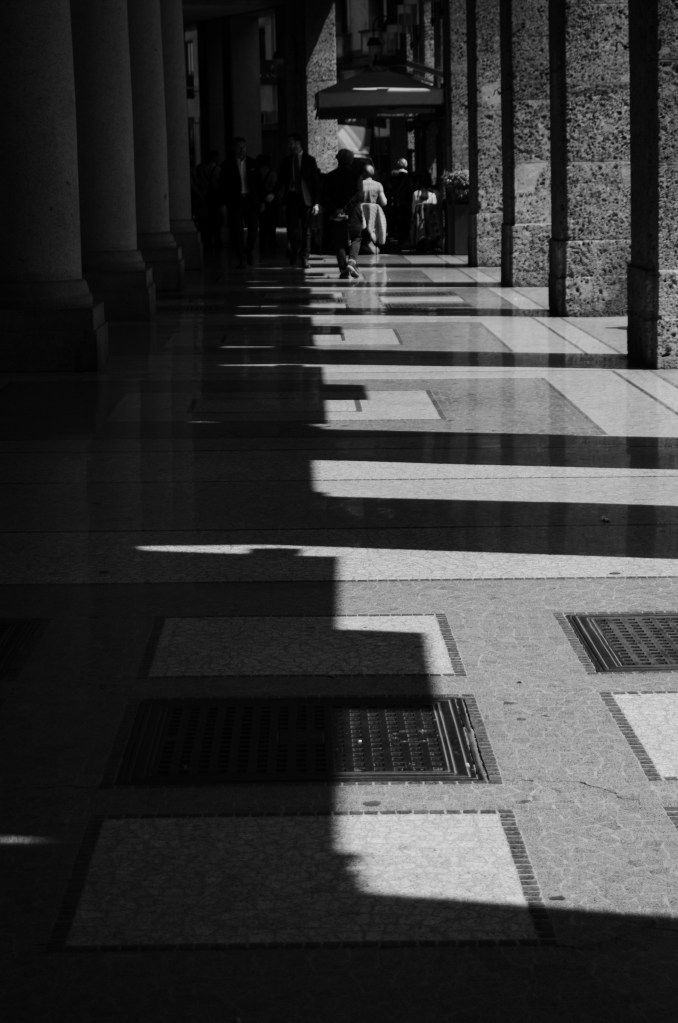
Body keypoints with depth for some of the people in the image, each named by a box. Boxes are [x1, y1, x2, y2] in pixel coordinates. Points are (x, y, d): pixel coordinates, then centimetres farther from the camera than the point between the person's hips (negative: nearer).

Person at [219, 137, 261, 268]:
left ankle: (249, 252, 24)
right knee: (237, 231, -3)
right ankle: (241, 258, 6)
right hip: (235, 201, -2)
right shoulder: (227, 164, 1)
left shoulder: (252, 163, 8)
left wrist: (260, 201, 4)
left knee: (253, 228, 0)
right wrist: (224, 203, -6)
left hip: (251, 199, 2)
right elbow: (222, 184, 0)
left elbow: (258, 183, 10)